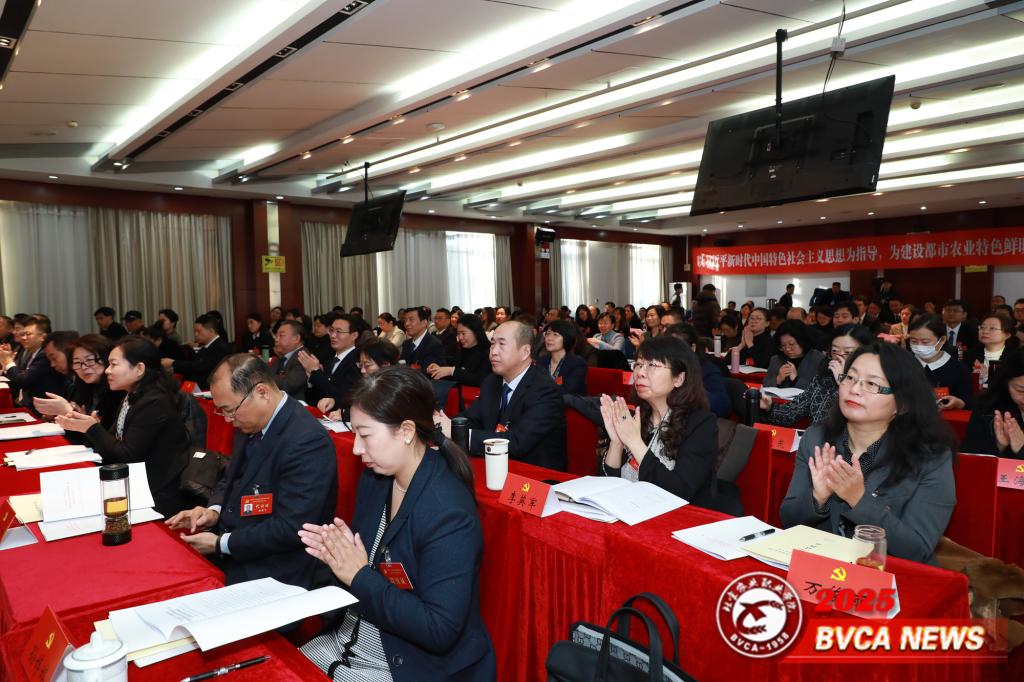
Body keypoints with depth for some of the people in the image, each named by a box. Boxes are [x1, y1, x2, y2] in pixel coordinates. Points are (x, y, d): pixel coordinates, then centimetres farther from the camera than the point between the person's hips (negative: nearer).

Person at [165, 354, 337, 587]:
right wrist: (214, 511, -1)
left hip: (272, 575, -8)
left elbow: (290, 529, -24)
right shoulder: (249, 424, 4)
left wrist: (220, 544, -16)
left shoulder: (308, 442, -24)